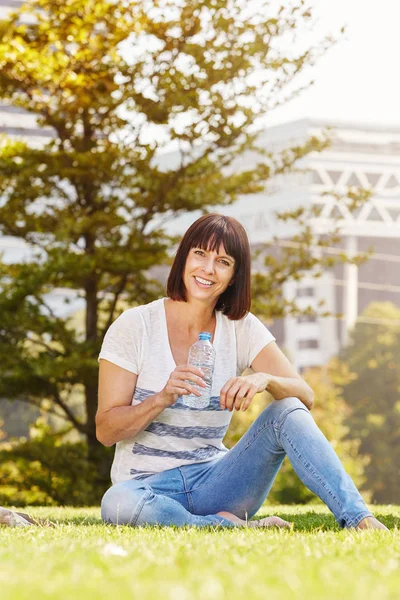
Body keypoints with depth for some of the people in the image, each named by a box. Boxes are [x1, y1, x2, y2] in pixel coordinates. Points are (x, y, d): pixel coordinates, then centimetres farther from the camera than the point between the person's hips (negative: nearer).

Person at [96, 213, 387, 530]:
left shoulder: (242, 329, 5)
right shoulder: (134, 326, -4)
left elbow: (305, 397, -7)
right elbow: (106, 430, -8)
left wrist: (265, 379, -29)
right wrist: (163, 398, -25)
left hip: (213, 483, 3)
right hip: (149, 488, -3)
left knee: (287, 412, -21)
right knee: (117, 503, -39)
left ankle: (359, 519, -30)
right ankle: (232, 527, -25)